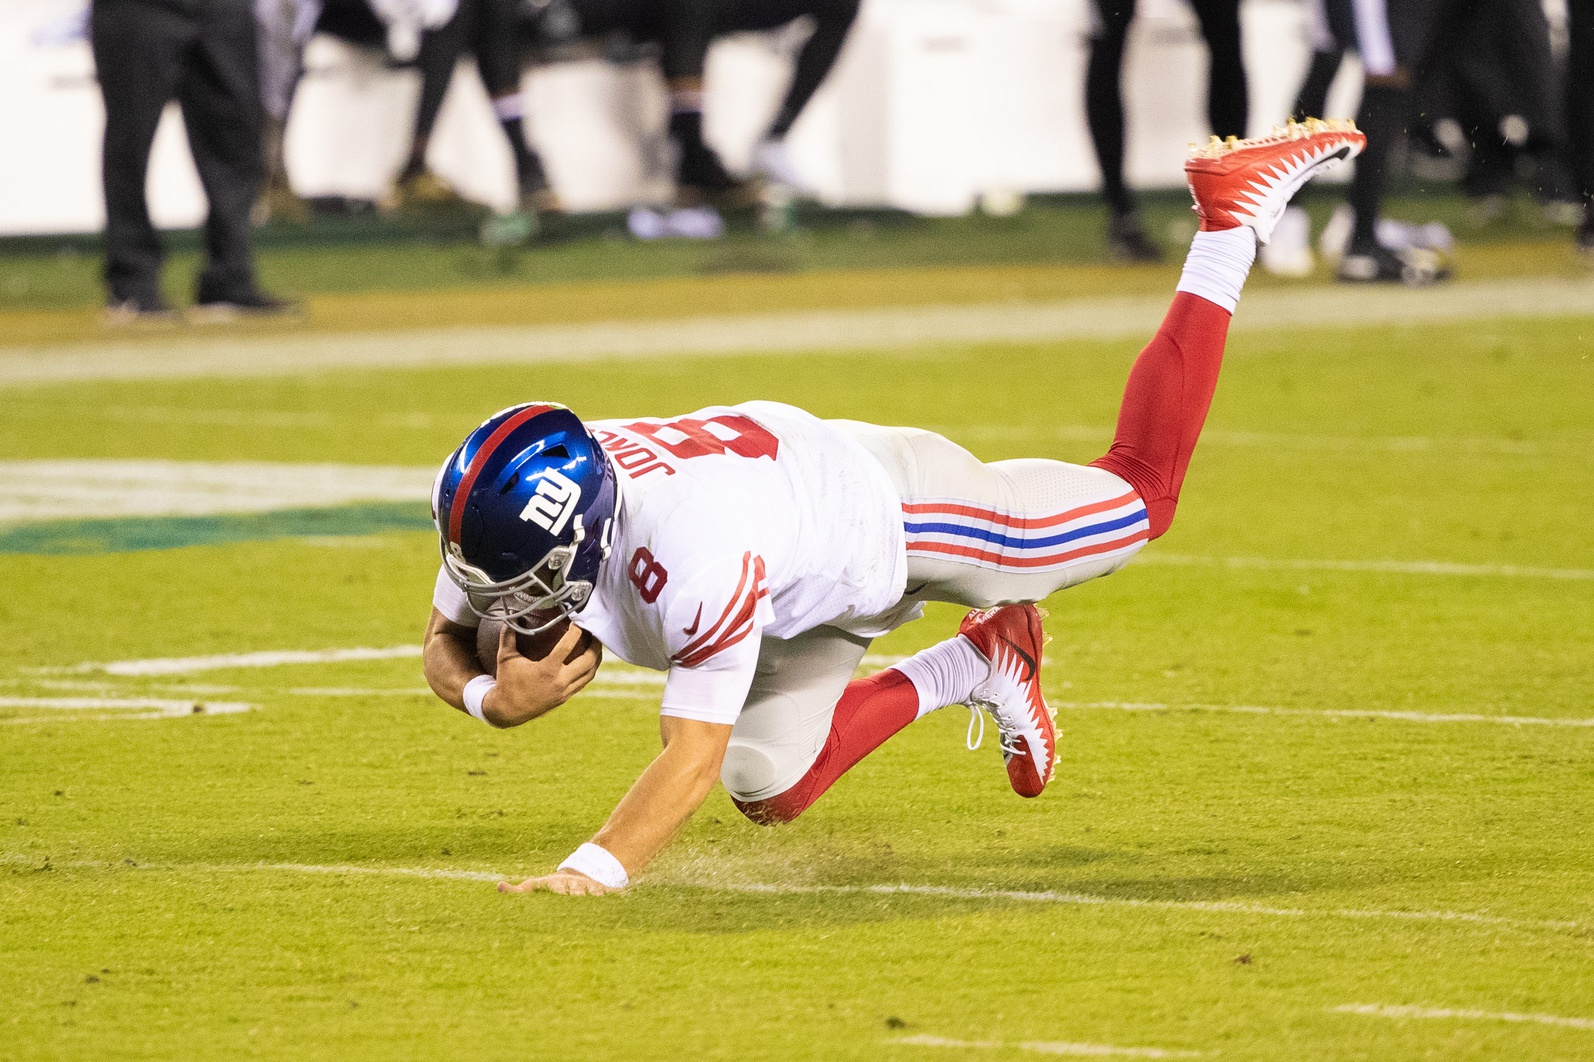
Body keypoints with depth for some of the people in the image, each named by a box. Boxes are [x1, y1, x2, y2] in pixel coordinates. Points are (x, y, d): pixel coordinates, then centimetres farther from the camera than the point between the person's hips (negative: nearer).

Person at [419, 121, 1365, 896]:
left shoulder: (700, 561, -47)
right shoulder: (514, 515, -27)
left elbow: (694, 757, -45)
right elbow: (447, 647, -11)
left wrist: (593, 872, -59)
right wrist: (496, 697, -35)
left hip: (887, 505, -6)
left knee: (1140, 494, 13)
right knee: (774, 792, 13)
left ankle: (1232, 226, 27)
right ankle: (975, 668, 31)